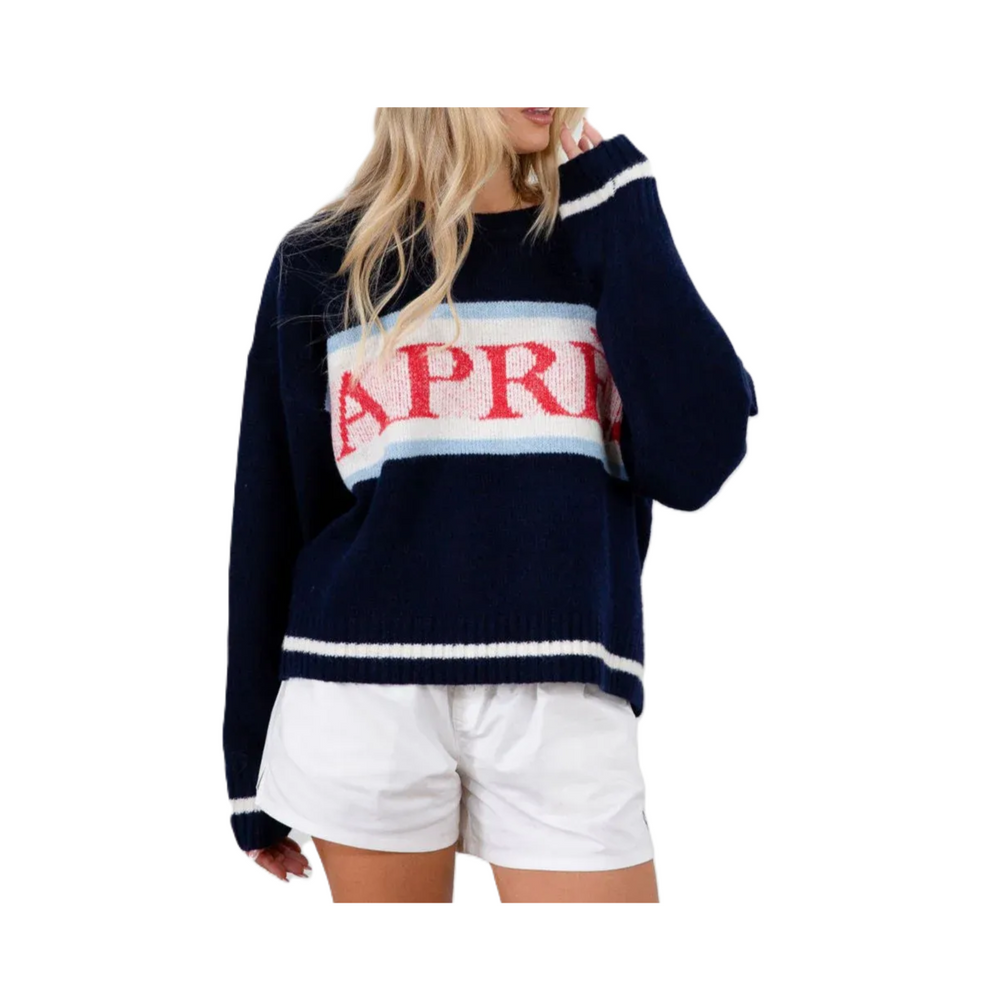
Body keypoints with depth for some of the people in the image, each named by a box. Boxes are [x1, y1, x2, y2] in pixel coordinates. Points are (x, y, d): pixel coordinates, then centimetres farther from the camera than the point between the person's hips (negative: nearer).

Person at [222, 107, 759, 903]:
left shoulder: (594, 238, 9)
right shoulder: (321, 261, 6)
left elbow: (695, 460, -7)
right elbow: (271, 518, 8)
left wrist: (617, 192, -4)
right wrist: (254, 763, 8)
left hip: (561, 703, 1)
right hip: (363, 691, 0)